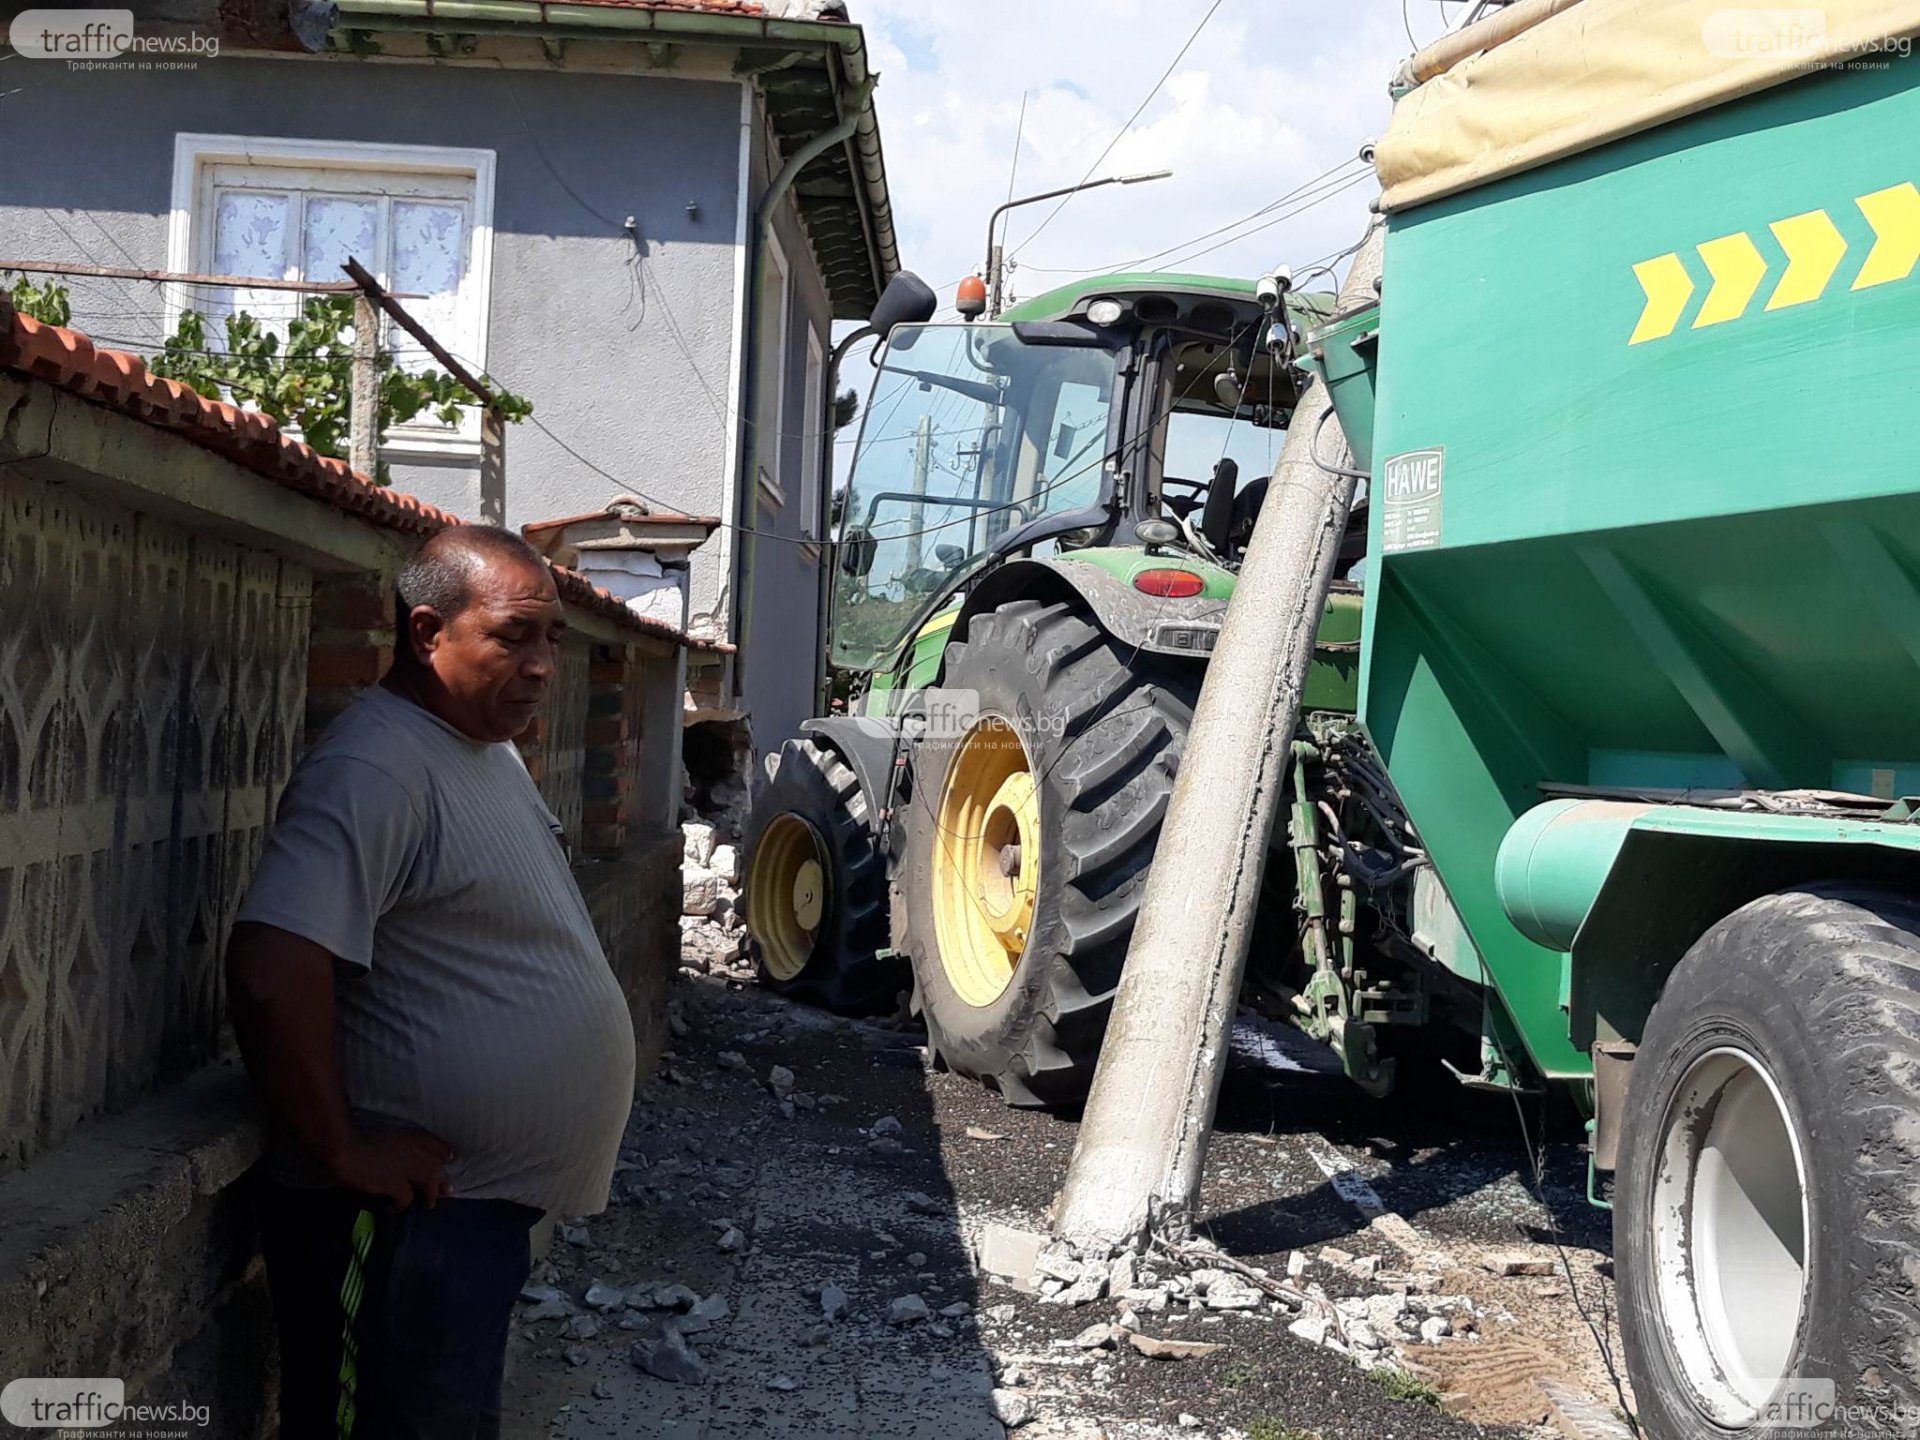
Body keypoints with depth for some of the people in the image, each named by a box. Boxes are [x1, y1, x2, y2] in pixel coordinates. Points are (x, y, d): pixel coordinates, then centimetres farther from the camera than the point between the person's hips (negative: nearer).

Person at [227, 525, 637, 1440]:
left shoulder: (492, 749, 11)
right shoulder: (377, 769, -21)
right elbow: (270, 969, -32)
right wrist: (342, 1152, -23)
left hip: (488, 1197, 10)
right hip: (412, 1211, -9)